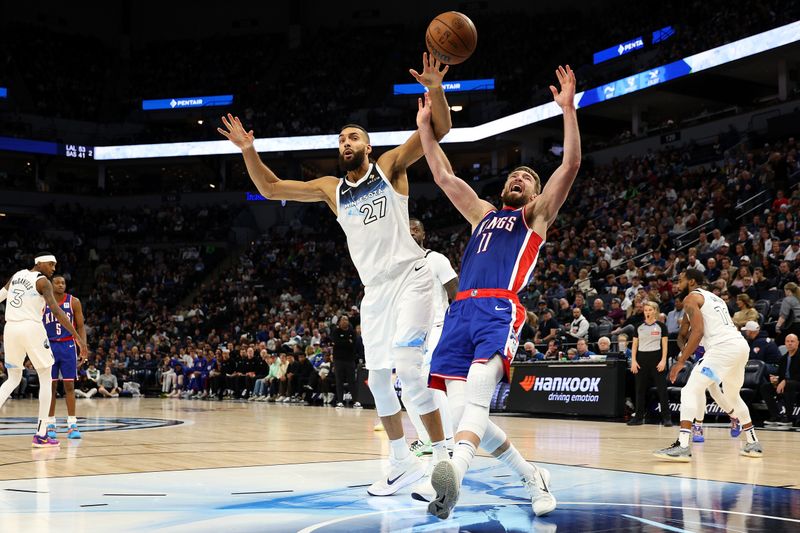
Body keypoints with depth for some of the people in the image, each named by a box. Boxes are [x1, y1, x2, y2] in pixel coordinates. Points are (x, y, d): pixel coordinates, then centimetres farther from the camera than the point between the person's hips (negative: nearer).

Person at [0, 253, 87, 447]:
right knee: (46, 378, 7)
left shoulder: (16, 276, 16)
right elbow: (56, 310, -16)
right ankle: (41, 434, 2)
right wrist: (77, 336, -18)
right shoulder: (43, 281, -5)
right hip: (31, 329, -6)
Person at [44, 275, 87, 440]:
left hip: (68, 346, 0)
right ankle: (50, 424, 9)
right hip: (49, 346, 0)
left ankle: (72, 425, -1)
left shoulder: (74, 302, 0)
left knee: (69, 385, -2)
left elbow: (80, 327, 2)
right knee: (51, 385, 2)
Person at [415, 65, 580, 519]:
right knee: (461, 410, -6)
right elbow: (444, 176, 33)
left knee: (475, 398, -29)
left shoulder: (537, 215, 19)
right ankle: (534, 479, 10)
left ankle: (453, 476, -51)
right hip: (461, 311, 6)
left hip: (500, 310, -6)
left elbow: (571, 165, 7)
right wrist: (425, 126, 31)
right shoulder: (484, 214, 33)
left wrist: (568, 108, 3)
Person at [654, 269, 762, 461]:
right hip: (742, 346, 9)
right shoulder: (714, 297, 28)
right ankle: (753, 444, 31)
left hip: (723, 347, -9)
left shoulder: (691, 298, 3)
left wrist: (681, 361, -9)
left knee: (691, 391, -9)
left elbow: (698, 331, -10)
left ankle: (682, 446, -21)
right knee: (733, 396, 28)